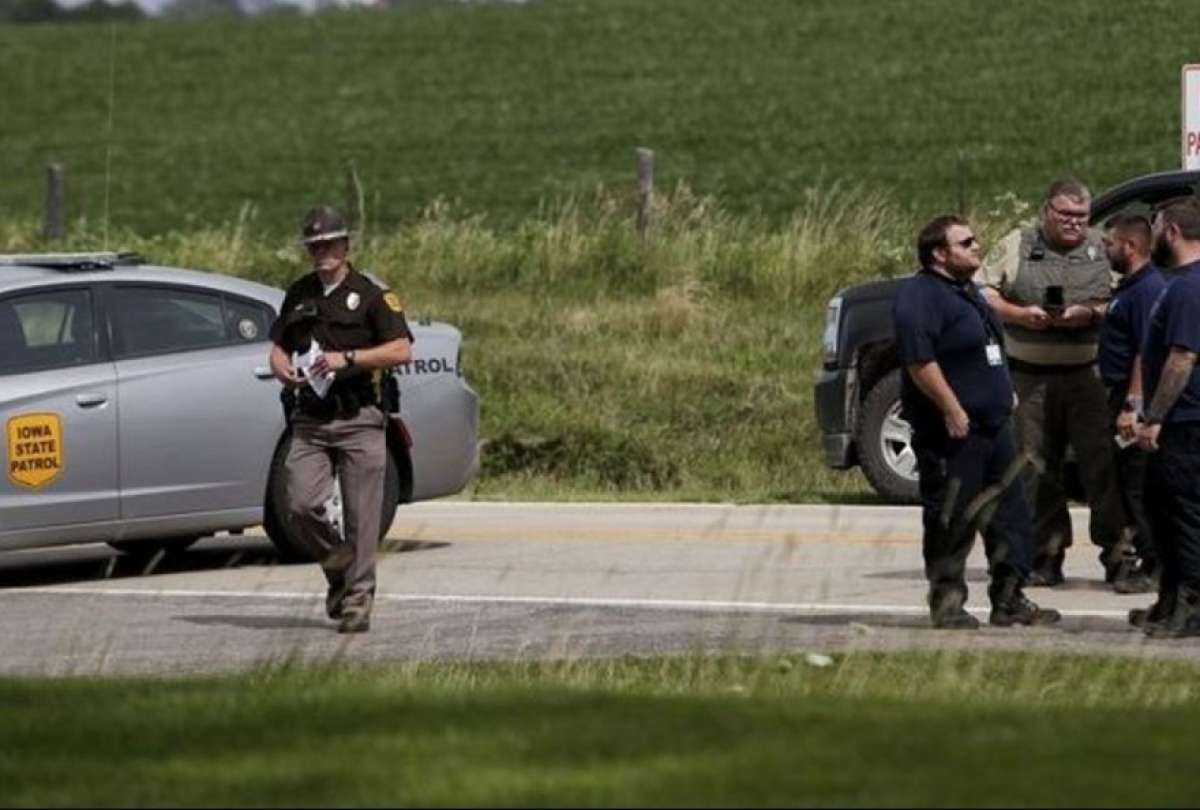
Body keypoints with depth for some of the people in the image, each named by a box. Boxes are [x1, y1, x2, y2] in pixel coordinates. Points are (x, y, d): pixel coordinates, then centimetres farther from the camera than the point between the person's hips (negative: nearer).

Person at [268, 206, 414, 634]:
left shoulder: (371, 295, -1)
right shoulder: (299, 294, 15)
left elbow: (402, 350, -10)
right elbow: (279, 347, 22)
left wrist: (346, 359, -18)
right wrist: (283, 369, -2)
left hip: (358, 420, -4)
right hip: (310, 420, 4)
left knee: (361, 516, -4)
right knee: (301, 506, -10)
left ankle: (358, 599, 4)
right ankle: (337, 568, 15)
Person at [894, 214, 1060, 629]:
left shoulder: (967, 291, 18)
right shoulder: (921, 296, -15)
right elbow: (920, 361, -24)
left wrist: (1004, 398, 23)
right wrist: (952, 411, -25)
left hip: (993, 425, 10)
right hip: (952, 433, -10)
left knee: (1010, 517, 10)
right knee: (951, 523, -3)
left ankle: (1009, 602, 16)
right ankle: (947, 605, 5)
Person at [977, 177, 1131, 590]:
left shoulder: (1102, 251, 9)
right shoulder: (1017, 246, 9)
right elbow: (982, 293, 5)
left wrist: (1090, 314, -13)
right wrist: (1020, 314, -10)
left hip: (1088, 374, -1)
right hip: (1029, 377, 1)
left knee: (1103, 463, -8)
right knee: (1036, 468, 2)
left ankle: (1118, 552, -4)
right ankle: (1046, 556, 9)